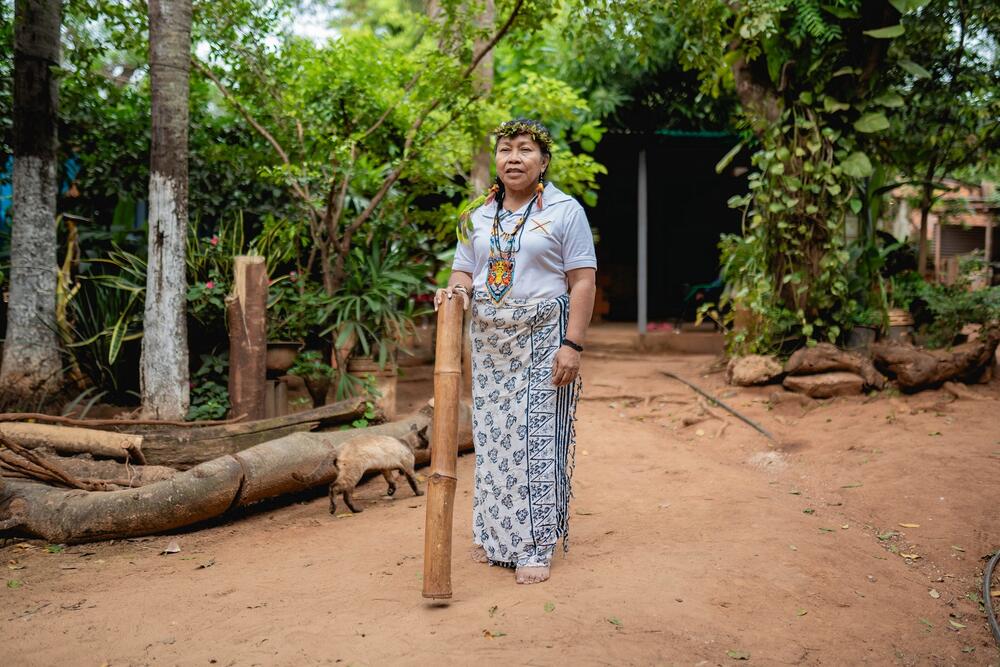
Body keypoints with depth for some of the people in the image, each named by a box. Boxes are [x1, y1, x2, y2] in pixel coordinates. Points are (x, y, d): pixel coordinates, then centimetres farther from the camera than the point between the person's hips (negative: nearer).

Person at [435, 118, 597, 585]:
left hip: (543, 337, -4)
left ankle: (535, 547, 2)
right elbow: (465, 270, 15)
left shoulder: (565, 211, -2)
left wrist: (572, 345, -14)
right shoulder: (477, 216, 11)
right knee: (492, 435, 7)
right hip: (489, 339, 5)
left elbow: (583, 282, -6)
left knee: (537, 437, -5)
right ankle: (495, 534, 20)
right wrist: (457, 288, -10)